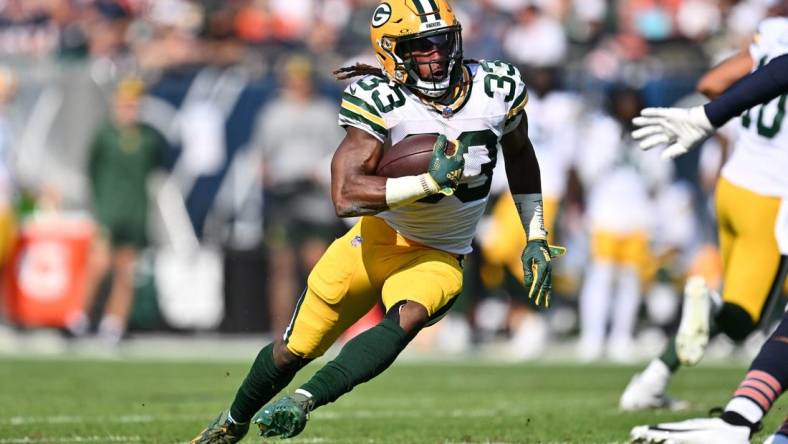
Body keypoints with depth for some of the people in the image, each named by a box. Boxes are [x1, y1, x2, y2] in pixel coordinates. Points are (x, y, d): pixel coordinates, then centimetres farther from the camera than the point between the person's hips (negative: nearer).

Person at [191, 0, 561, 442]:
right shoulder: (381, 101, -22)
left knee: (407, 318, -34)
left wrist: (537, 237, 10)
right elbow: (345, 196, -32)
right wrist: (430, 182, -40)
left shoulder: (498, 90, -12)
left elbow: (520, 153, 12)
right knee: (294, 350, 8)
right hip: (378, 239, -1)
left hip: (437, 257, 1)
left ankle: (304, 401, -32)